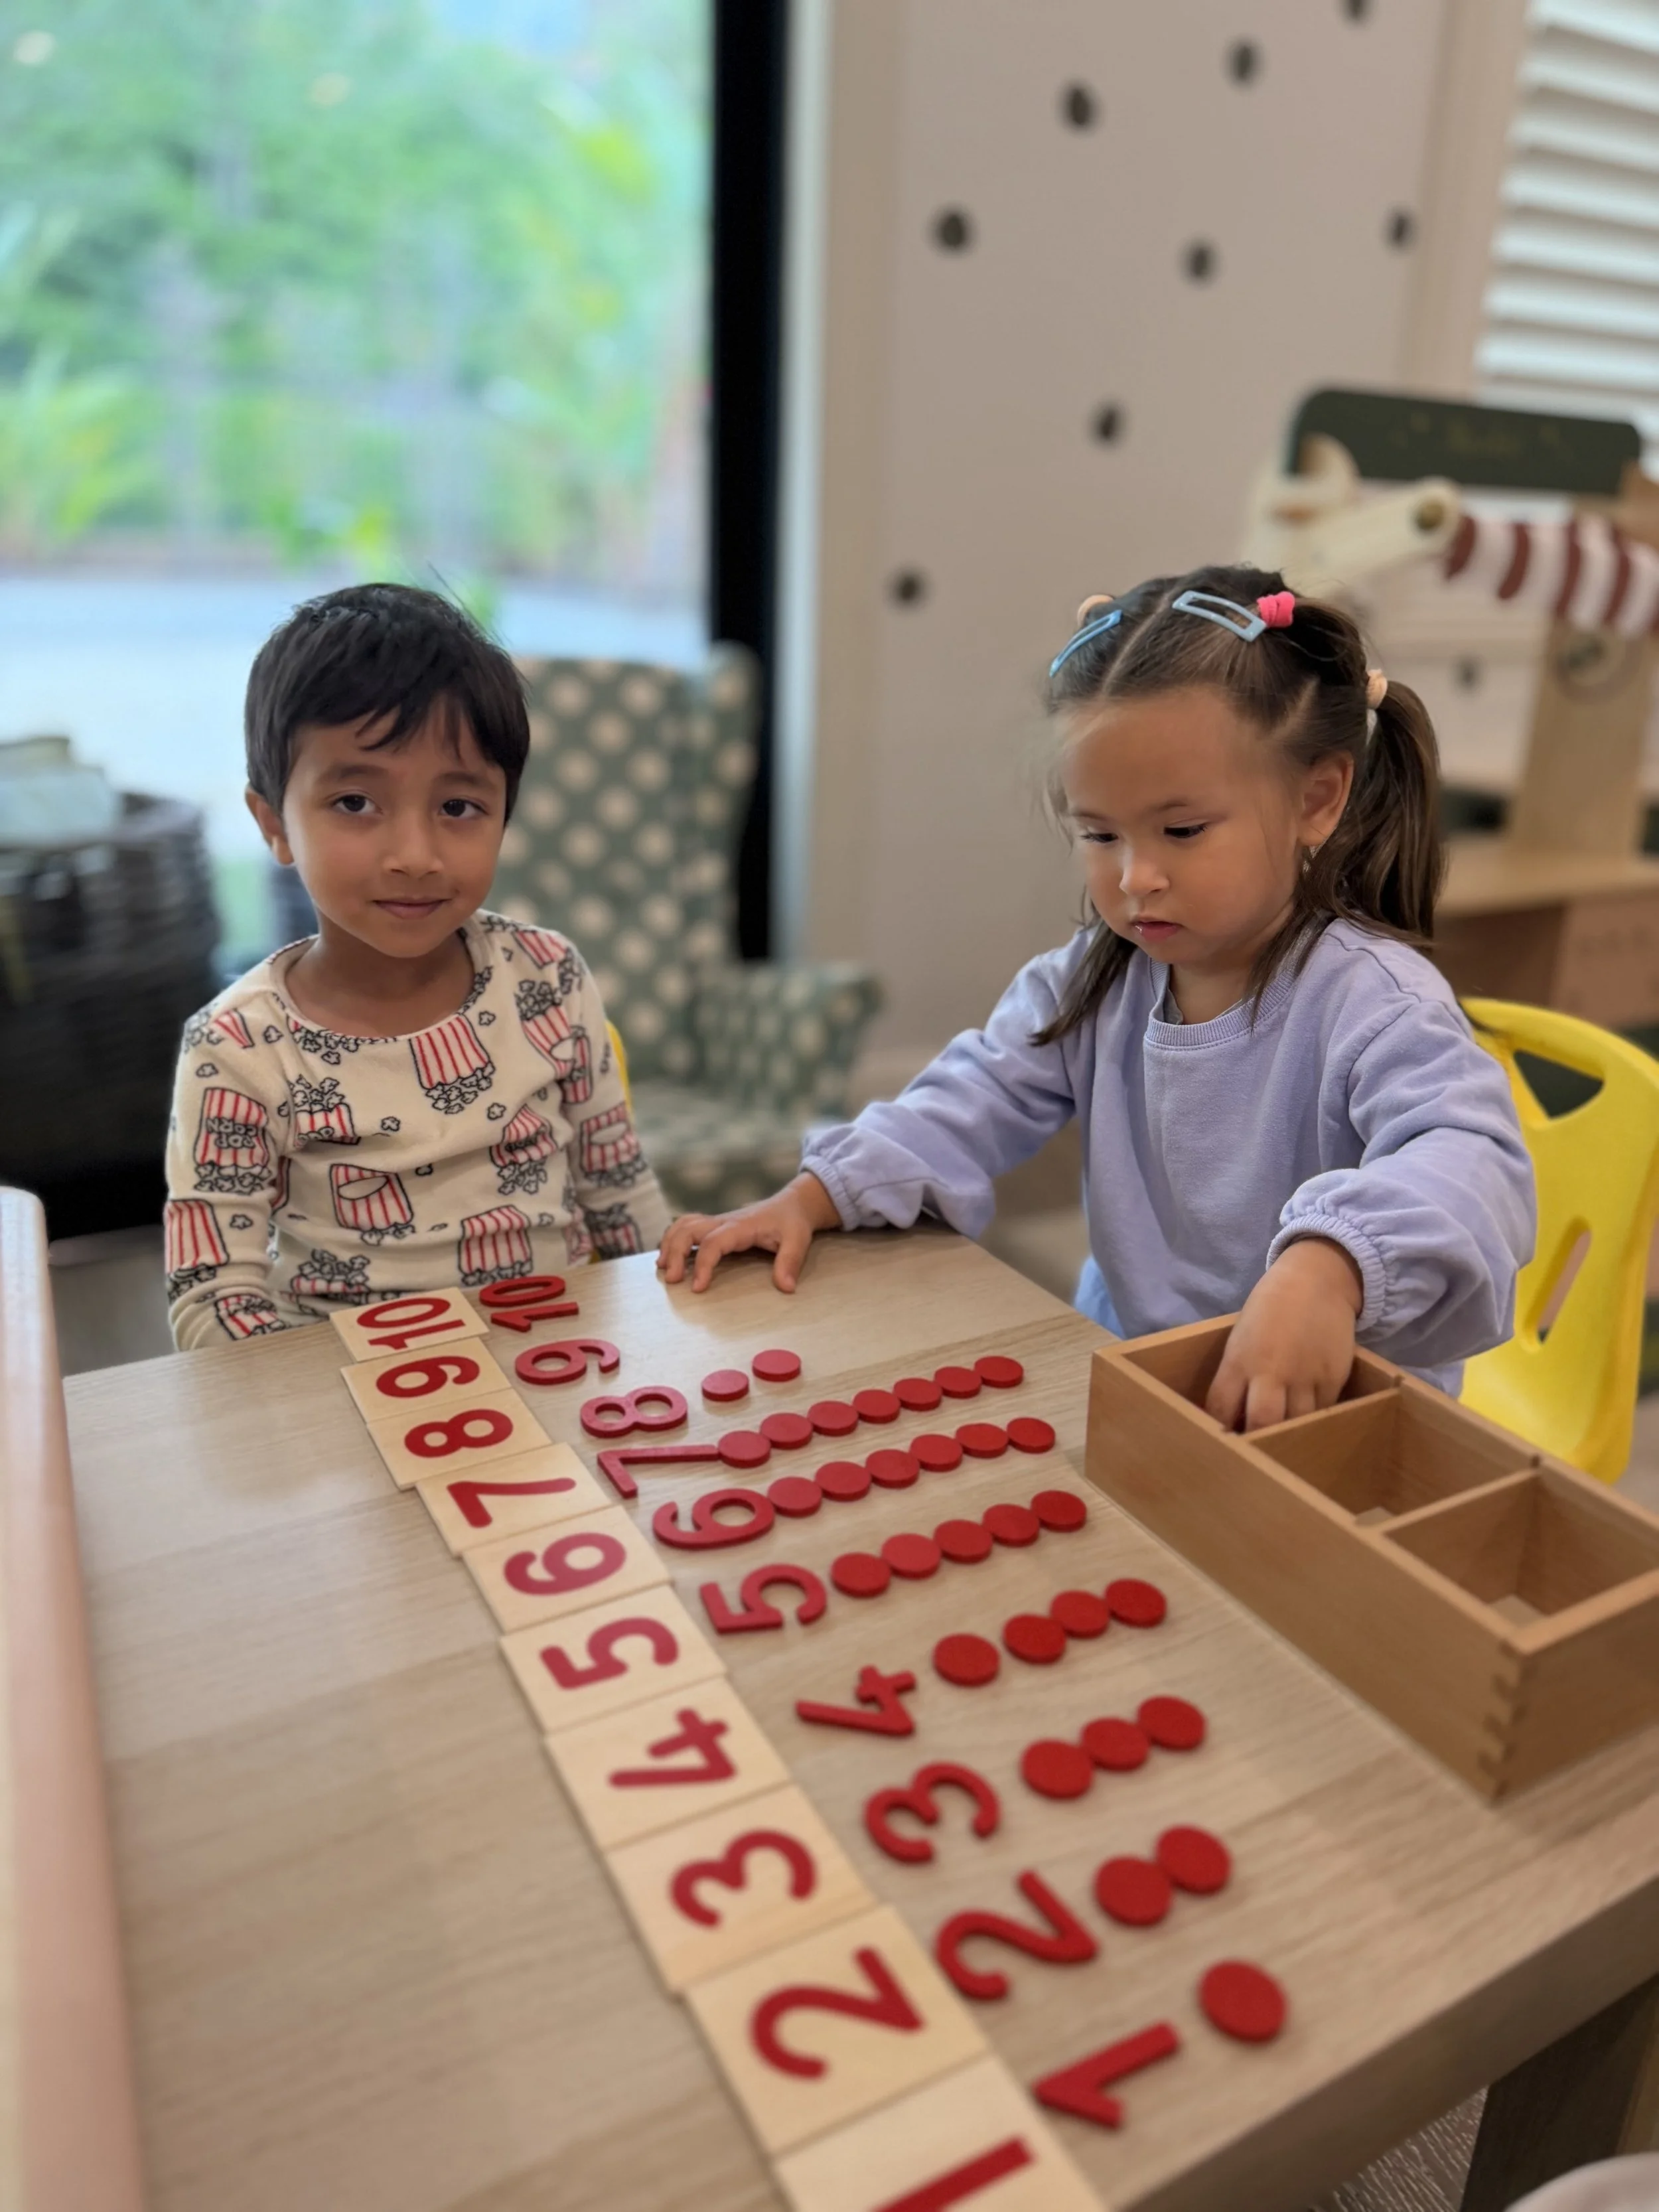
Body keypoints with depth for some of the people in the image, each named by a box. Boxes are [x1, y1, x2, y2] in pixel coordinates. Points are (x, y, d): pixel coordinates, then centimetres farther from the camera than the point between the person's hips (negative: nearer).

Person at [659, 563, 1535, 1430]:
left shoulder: (1372, 1002, -19)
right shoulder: (1094, 981, 2)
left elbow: (1469, 1160, -33)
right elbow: (976, 1100, 6)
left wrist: (1328, 1267, -53)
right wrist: (811, 1198, -6)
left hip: (1331, 1406, -3)